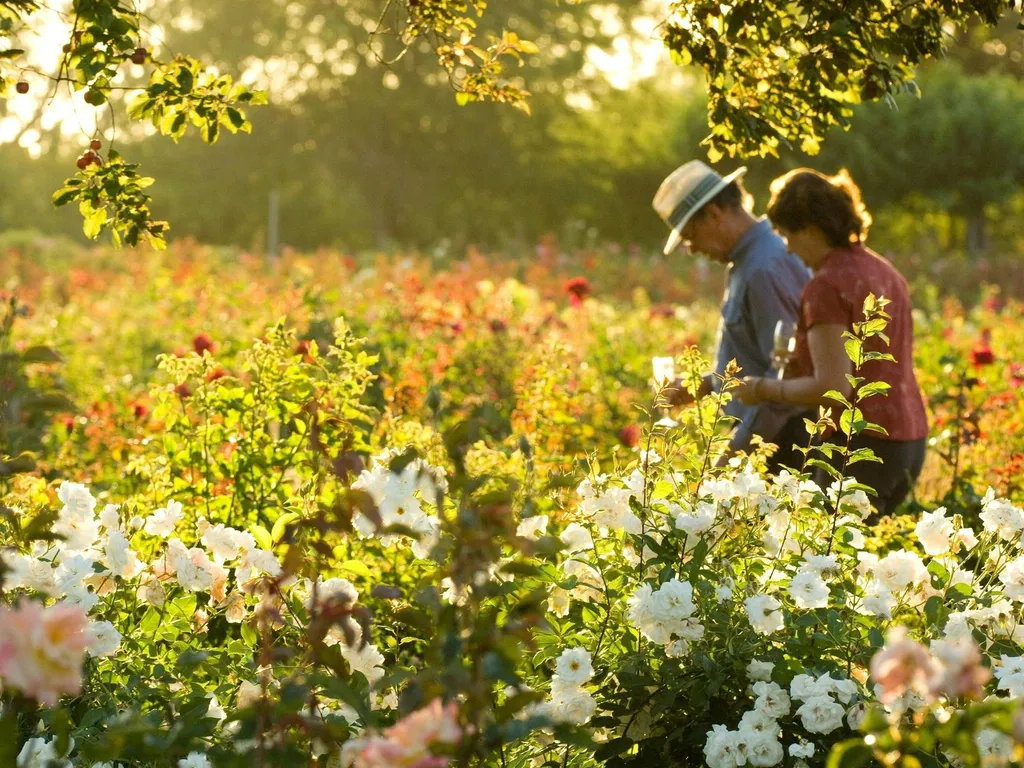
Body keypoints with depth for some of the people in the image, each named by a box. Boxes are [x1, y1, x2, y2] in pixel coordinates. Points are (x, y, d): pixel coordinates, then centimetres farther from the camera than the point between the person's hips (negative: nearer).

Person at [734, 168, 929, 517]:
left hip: (861, 448, -9)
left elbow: (833, 389, -19)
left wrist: (764, 389, -6)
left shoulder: (826, 287, -14)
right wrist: (803, 363, 18)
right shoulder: (884, 272, 13)